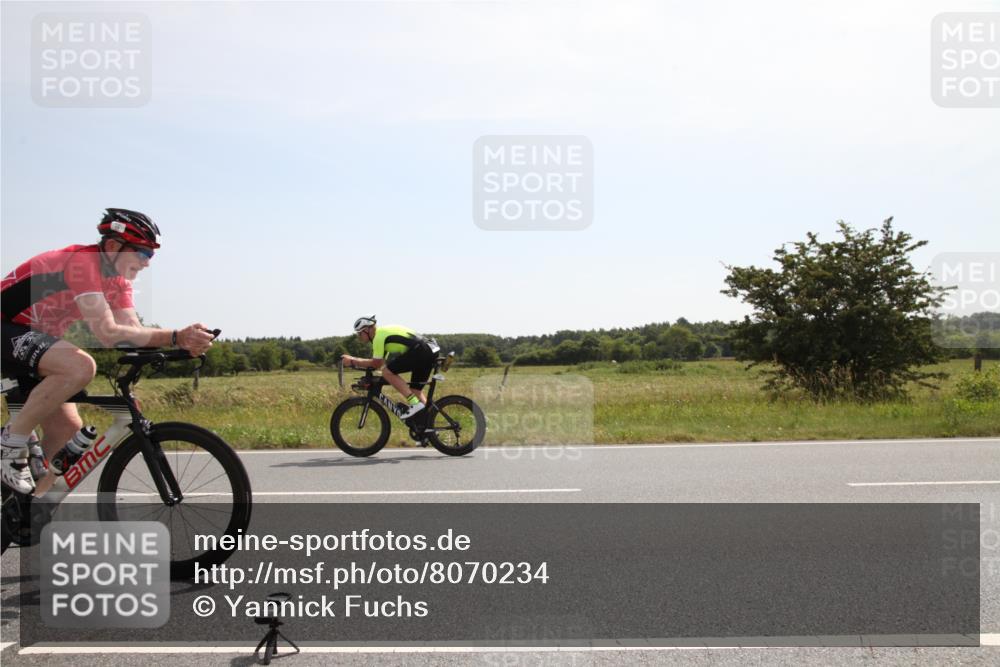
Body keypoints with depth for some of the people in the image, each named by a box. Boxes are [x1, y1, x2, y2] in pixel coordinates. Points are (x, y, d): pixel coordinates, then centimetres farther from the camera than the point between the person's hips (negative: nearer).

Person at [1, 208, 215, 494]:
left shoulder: (117, 278, 3)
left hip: (31, 336, 9)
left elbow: (135, 330, -10)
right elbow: (108, 334, -35)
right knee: (81, 366, -34)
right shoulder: (83, 262, -26)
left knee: (67, 427, 3)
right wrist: (176, 337, -41)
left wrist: (184, 340, -27)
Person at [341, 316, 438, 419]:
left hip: (419, 351, -10)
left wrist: (352, 361, 6)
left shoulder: (379, 336, -5)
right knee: (415, 390, 16)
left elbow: (376, 364, -2)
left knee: (387, 372, -9)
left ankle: (415, 404, -11)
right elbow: (381, 362, 27)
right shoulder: (384, 331, 24)